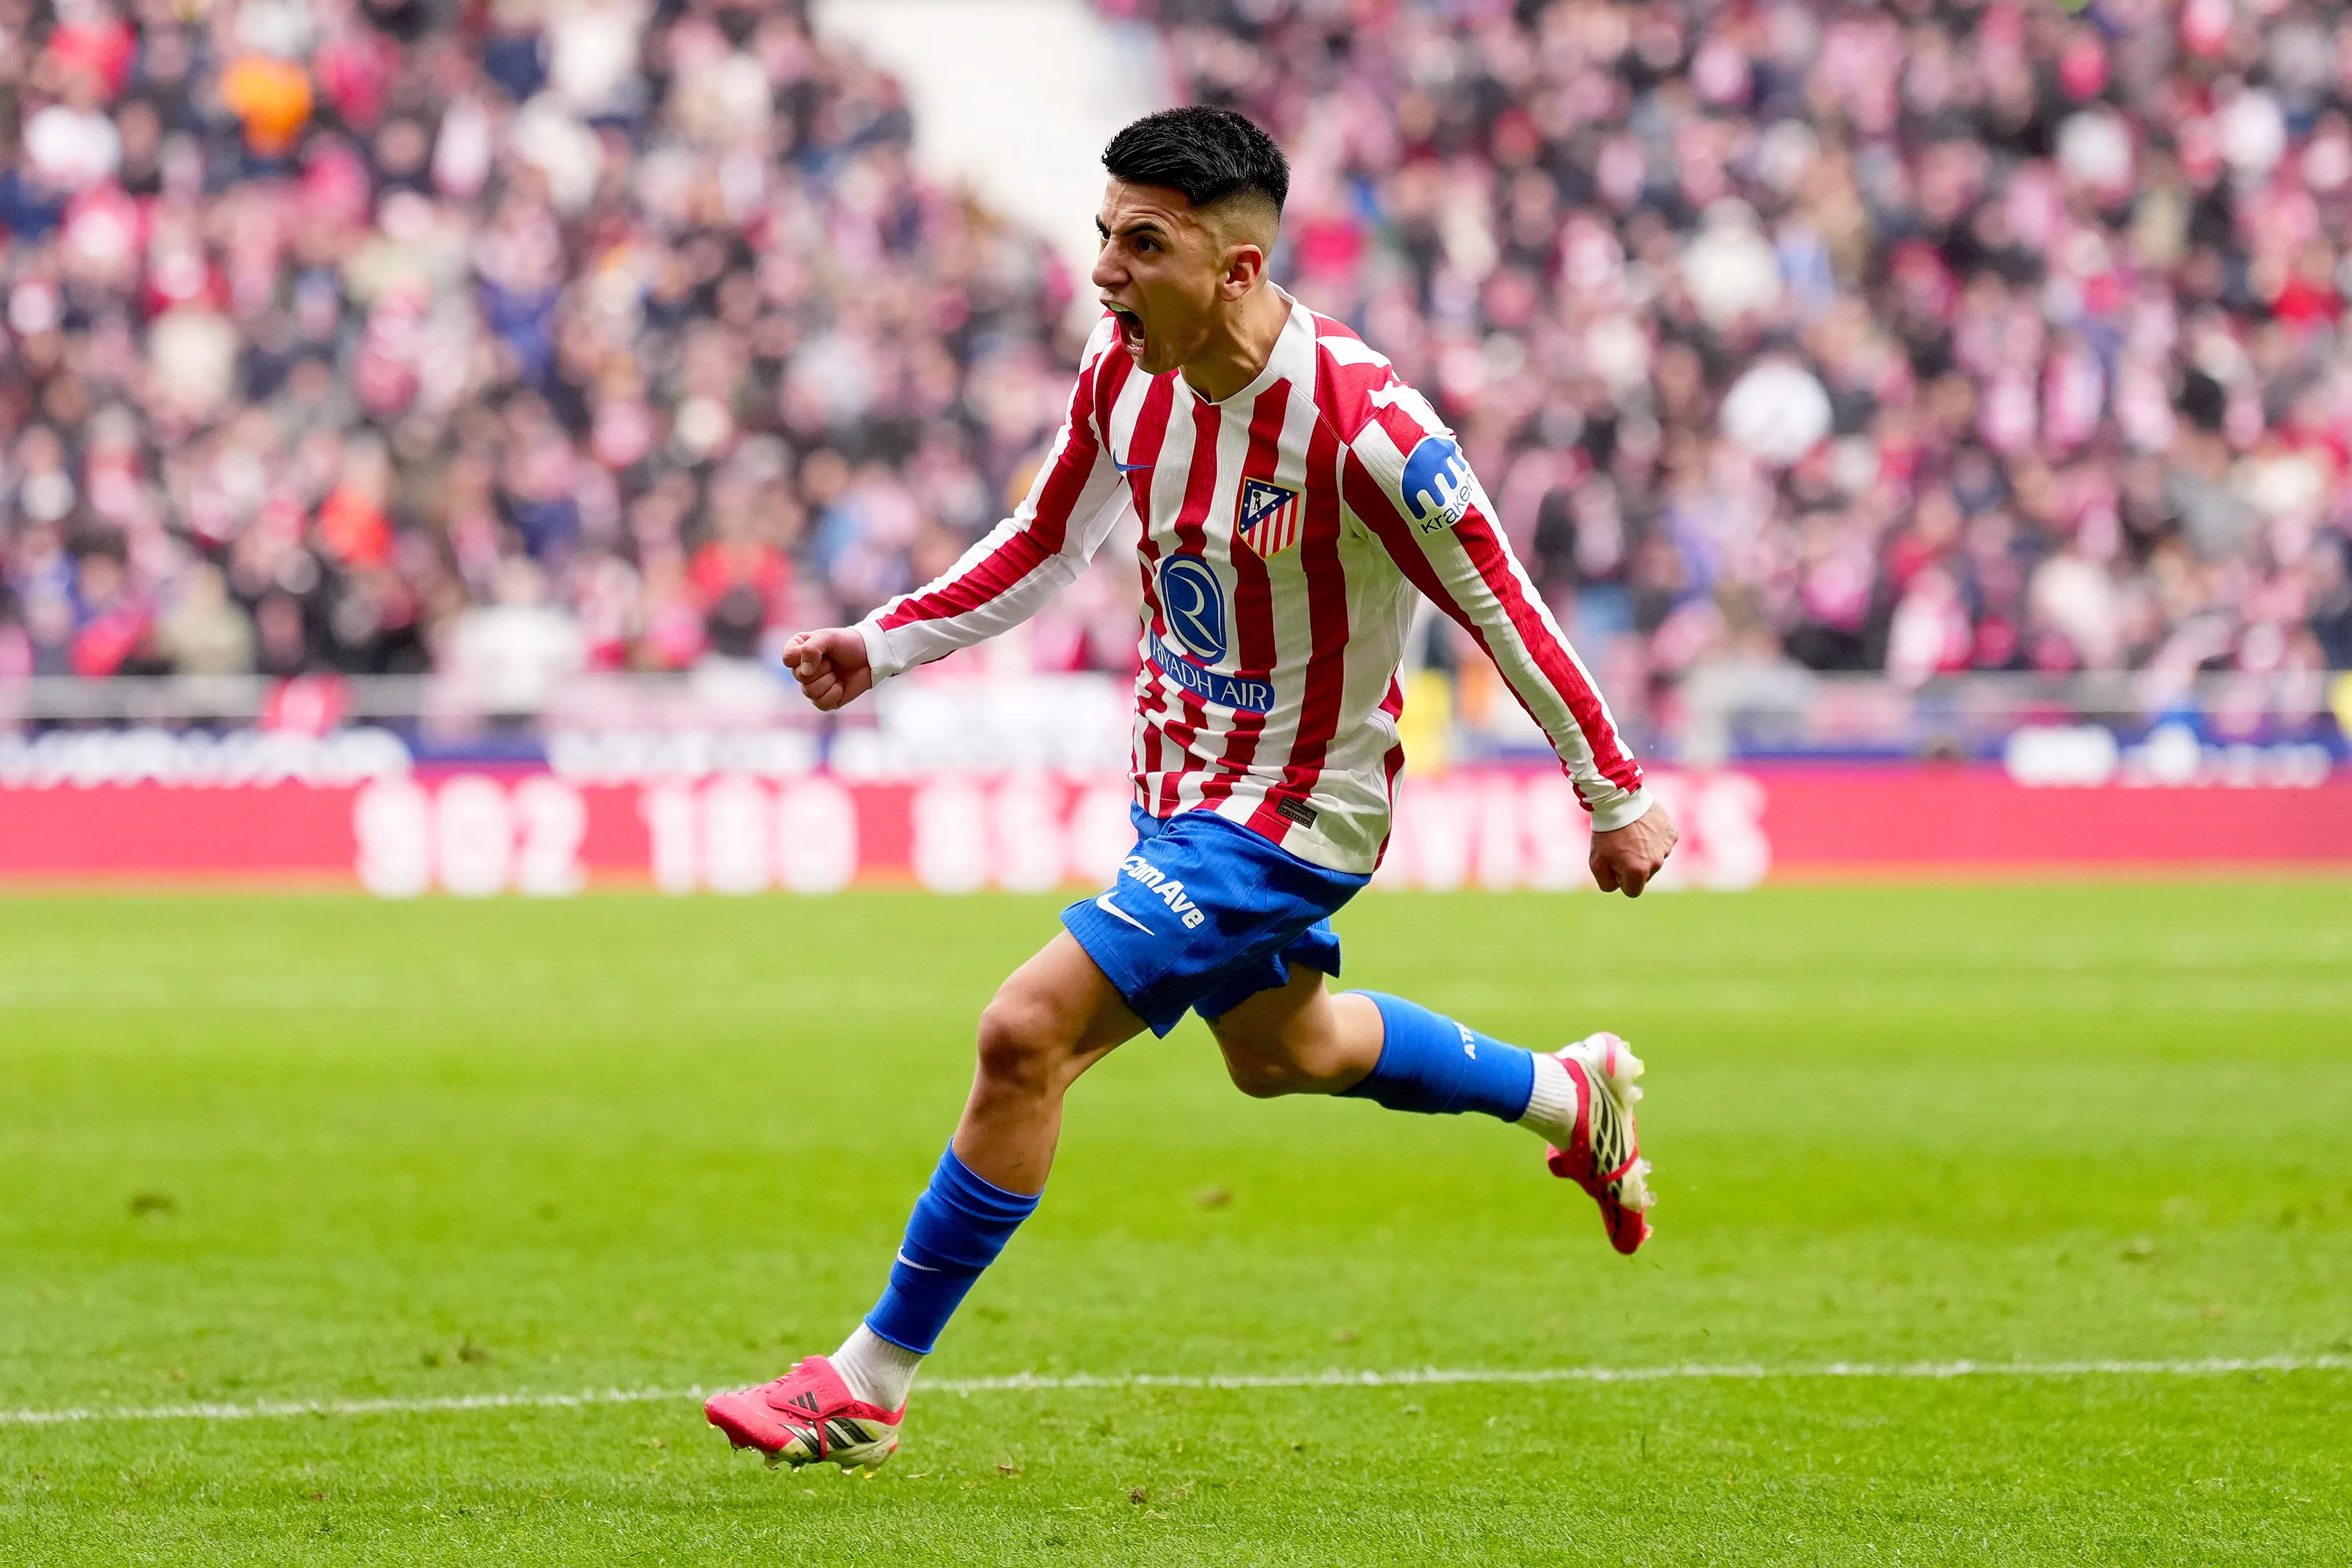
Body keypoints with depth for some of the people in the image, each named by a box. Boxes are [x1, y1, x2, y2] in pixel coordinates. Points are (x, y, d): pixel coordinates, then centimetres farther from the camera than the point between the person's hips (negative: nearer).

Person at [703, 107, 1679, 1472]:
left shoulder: (1362, 425, -29)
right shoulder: (1125, 374, -8)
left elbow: (1503, 610, -18)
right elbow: (1045, 545, 10)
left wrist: (1618, 799, -9)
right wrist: (881, 647, -1)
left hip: (1295, 813, -8)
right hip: (1184, 781, 8)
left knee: (1028, 1035, -17)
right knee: (1277, 1050, 29)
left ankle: (872, 1385, -7)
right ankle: (1571, 1095, 53)